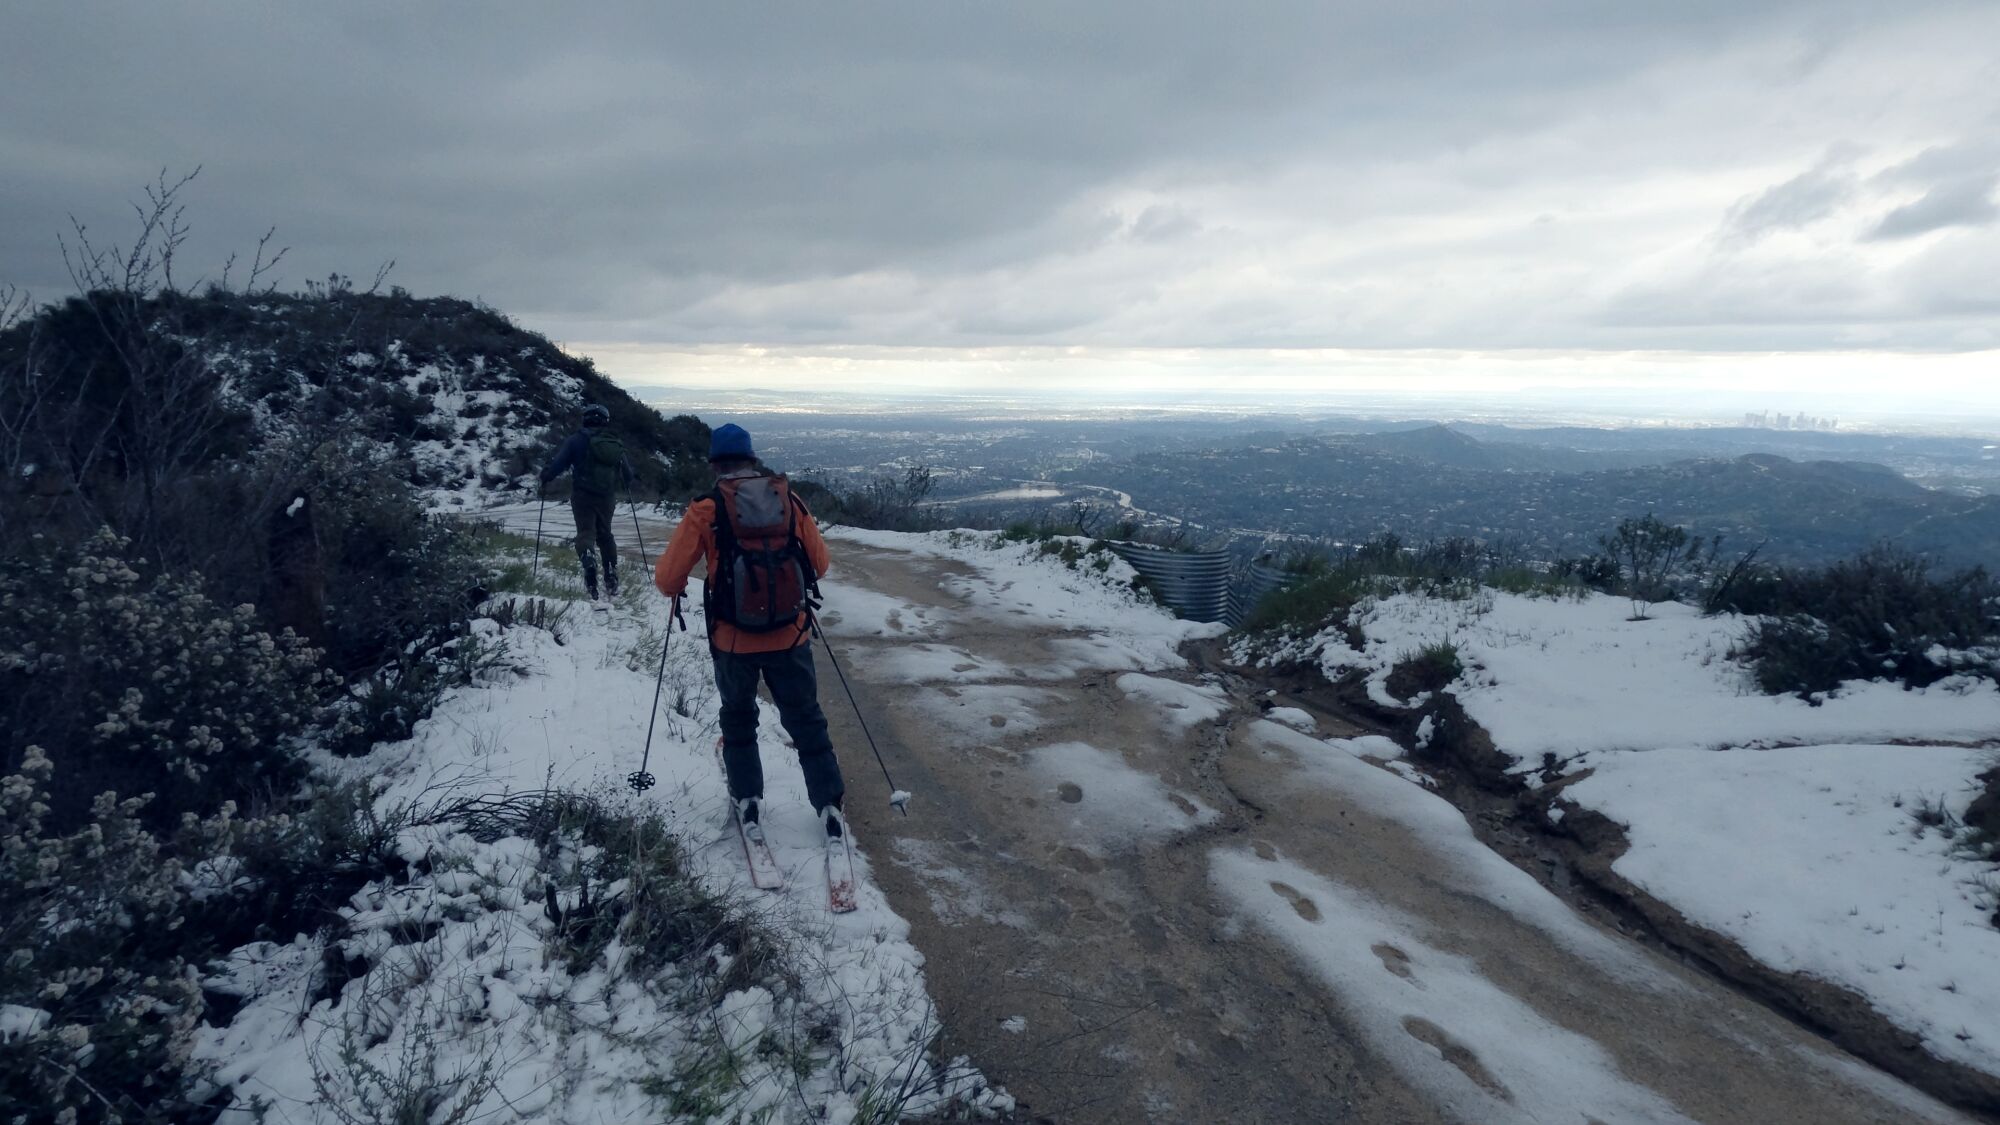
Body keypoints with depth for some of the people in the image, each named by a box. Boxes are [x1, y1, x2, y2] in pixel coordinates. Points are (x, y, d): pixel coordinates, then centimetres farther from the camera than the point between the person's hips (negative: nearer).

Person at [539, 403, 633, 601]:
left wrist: (546, 475, 7)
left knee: (586, 532, -2)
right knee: (605, 534, 16)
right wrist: (626, 483, 34)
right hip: (607, 496, 4)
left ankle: (588, 560, -33)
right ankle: (611, 577, 13)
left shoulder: (577, 439, -6)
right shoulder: (616, 443, 6)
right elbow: (627, 472, 12)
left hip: (583, 494, -3)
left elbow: (559, 462, -11)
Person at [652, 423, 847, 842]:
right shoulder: (791, 501, -2)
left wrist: (676, 589, 16)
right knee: (807, 720, 18)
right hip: (791, 637, 1)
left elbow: (666, 578, -7)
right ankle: (829, 805, 18)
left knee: (738, 720, 24)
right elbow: (819, 564, 7)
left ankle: (749, 802, 25)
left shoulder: (705, 511, -9)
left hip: (734, 641, -1)